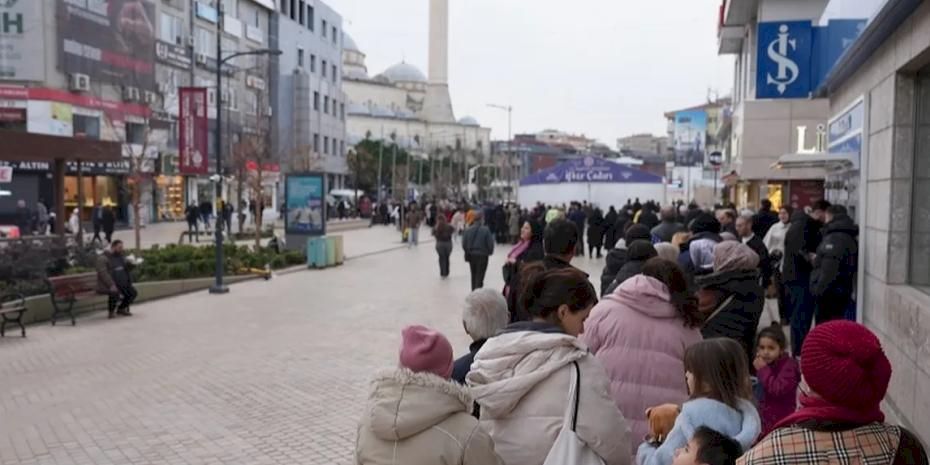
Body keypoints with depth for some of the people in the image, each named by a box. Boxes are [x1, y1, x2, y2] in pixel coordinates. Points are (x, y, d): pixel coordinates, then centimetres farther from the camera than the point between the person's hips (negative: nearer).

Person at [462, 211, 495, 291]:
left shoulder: (468, 230, -4)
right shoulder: (485, 230, -16)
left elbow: (464, 244, -2)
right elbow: (490, 244, -13)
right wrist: (490, 252, 8)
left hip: (471, 256, 5)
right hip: (482, 256, -5)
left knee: (474, 276, 20)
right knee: (480, 277, -1)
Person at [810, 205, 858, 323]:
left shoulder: (834, 238, -16)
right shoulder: (849, 237, 16)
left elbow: (828, 269, -22)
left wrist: (818, 290, -17)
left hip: (830, 293, -10)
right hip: (841, 293, 10)